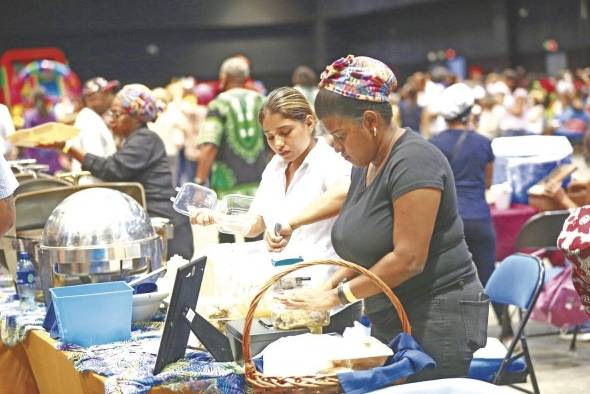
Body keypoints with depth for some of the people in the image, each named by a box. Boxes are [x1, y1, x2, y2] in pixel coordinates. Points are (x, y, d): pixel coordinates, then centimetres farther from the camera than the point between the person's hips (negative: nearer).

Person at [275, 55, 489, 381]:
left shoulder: (413, 162, -16)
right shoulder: (366, 165, 13)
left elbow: (408, 259, -21)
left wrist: (338, 295, -15)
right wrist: (327, 287, 1)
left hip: (436, 321, -8)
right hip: (389, 321, 8)